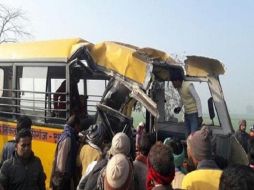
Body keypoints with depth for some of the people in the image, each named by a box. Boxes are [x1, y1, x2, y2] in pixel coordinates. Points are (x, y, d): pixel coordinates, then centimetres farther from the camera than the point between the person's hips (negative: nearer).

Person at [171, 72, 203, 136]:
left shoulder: (189, 86, -18)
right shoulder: (178, 88, 4)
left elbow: (198, 100, -16)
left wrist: (200, 116, -19)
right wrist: (180, 106, 3)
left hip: (194, 114, -7)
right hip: (186, 114, 7)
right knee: (188, 135, 6)